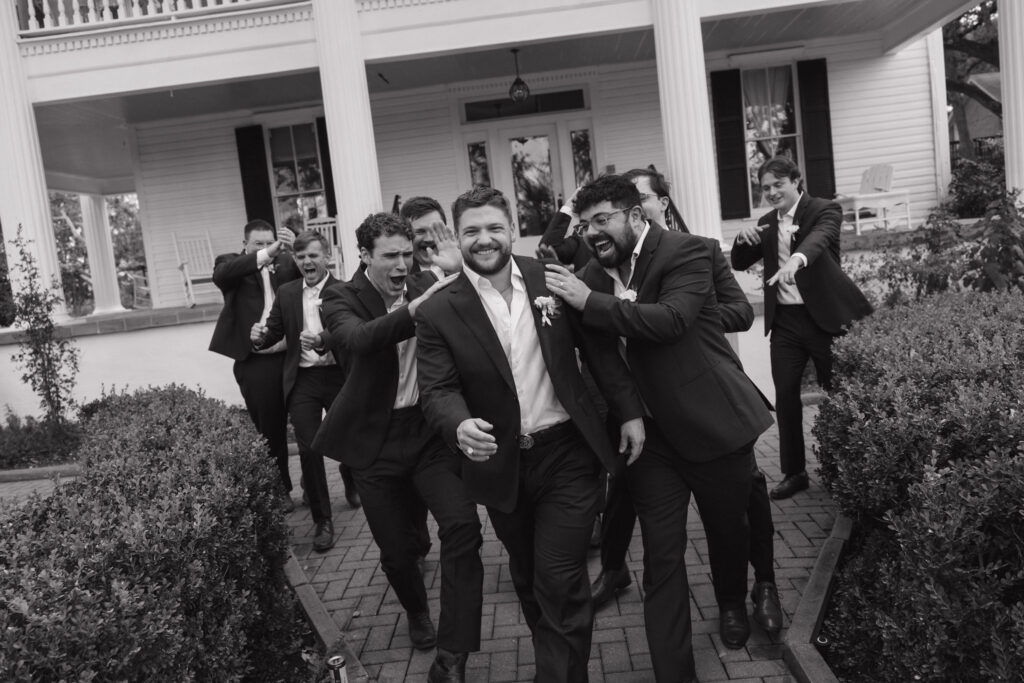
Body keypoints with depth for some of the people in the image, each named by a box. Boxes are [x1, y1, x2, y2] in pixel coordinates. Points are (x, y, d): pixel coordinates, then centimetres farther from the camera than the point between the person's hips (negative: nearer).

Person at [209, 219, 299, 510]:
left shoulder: (285, 263, 10)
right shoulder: (231, 263, 3)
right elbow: (221, 274, -20)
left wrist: (294, 250, -20)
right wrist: (266, 254, -29)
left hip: (290, 356, 3)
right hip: (255, 362, -3)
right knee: (268, 428, 4)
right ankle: (277, 489, 17)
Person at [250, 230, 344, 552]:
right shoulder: (286, 293, 7)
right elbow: (275, 331, 9)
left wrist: (322, 341, -37)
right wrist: (260, 337, -13)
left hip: (338, 376, -2)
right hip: (302, 380, 3)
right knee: (308, 450, -1)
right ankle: (322, 519, 12)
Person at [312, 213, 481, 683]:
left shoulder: (428, 287, 0)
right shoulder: (341, 298, -9)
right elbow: (358, 339, -31)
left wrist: (457, 276, -24)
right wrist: (414, 311, -46)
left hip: (430, 430, 1)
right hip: (376, 438, -1)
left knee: (462, 524, -18)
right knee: (396, 548, 9)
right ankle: (417, 612, 44)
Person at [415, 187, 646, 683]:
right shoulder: (439, 313, -6)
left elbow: (600, 348, 3)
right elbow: (437, 389, -12)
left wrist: (629, 410, 0)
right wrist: (460, 426, -33)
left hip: (566, 455, -1)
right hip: (503, 464, 1)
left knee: (560, 584, -2)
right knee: (528, 580, 20)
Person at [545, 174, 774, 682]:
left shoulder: (685, 251, -13)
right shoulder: (594, 274, 2)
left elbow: (672, 319, -30)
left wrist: (589, 303, -29)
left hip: (712, 421, -2)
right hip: (649, 431, 3)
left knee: (727, 528, 19)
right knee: (661, 556, 1)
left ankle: (732, 603, 50)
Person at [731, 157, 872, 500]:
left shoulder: (825, 210, -6)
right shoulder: (766, 223, 12)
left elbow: (820, 236, -28)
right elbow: (739, 264, 15)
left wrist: (797, 259, -50)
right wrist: (743, 238, -8)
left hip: (823, 316, -5)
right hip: (784, 320, 5)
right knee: (785, 396, 4)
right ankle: (794, 473, 15)